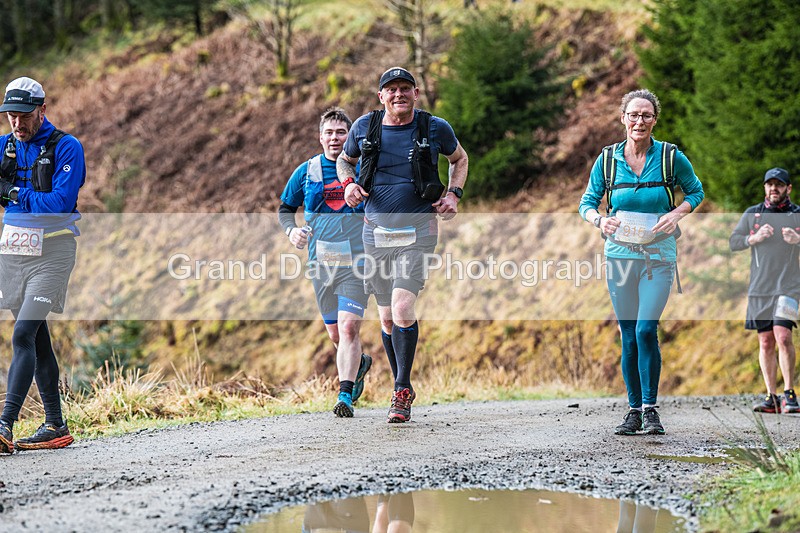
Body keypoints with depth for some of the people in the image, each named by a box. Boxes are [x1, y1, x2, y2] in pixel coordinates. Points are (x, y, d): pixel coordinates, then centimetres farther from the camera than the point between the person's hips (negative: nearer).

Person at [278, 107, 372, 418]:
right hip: (321, 262, 3)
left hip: (356, 262, -3)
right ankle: (359, 364, 42)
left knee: (348, 328, -16)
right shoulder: (306, 172, 7)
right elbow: (285, 209, 17)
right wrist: (291, 230, -3)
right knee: (335, 334, 11)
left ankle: (345, 396, -13)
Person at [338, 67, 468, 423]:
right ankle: (403, 388, 26)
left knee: (403, 308, -19)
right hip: (376, 230, 3)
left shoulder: (435, 128, -2)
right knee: (387, 317, 8)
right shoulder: (365, 127, 2)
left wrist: (454, 194, 1)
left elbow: (459, 159, 17)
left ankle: (402, 391, -7)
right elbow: (345, 159, 21)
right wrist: (349, 183, -1)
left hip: (418, 231, -3)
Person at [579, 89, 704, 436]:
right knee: (628, 337, 5)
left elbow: (696, 191, 11)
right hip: (620, 254, 2)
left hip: (659, 254, -2)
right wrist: (599, 220, -11)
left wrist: (678, 213, -8)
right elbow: (587, 202, 11)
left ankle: (650, 409, -4)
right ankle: (634, 411, 15)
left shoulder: (671, 157, -3)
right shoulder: (607, 159, 2)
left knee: (646, 330, -15)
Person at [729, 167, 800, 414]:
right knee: (765, 342, 3)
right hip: (759, 287, 3)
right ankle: (771, 397, 7)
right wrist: (754, 238, -10)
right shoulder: (752, 213, 11)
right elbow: (733, 242, 8)